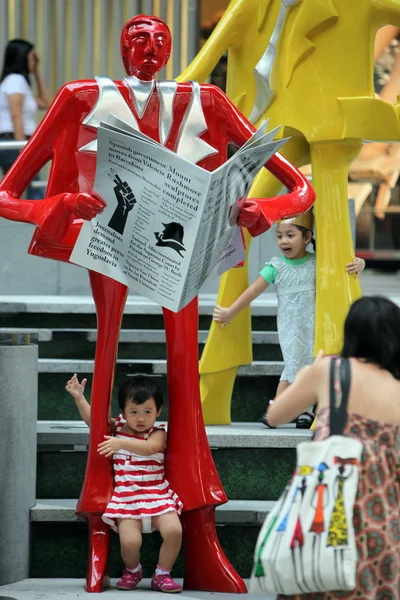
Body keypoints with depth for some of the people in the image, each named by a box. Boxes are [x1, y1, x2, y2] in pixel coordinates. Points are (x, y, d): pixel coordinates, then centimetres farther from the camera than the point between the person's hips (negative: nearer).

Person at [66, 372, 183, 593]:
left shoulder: (158, 434, -2)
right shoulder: (117, 428, 11)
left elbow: (149, 447, -24)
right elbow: (92, 419, 16)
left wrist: (122, 443, -37)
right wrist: (79, 397, 4)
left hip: (157, 496, -1)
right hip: (126, 498, 1)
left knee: (173, 530, -26)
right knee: (129, 541, -22)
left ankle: (162, 574, 0)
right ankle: (132, 570, 14)